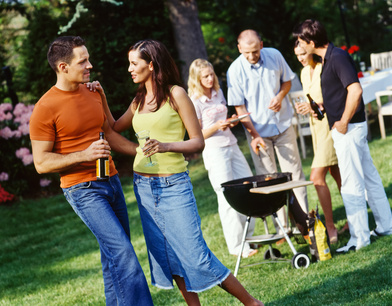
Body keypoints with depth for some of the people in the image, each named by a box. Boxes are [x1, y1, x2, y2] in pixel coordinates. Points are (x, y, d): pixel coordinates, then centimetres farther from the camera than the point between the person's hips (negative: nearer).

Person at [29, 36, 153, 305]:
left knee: (116, 254, 11)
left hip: (110, 181, 7)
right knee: (122, 252, -17)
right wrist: (84, 155, -22)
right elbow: (41, 162, -12)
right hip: (83, 190, -7)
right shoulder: (46, 108, -13)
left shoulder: (92, 93, 9)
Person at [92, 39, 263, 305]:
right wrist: (102, 98, 11)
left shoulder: (176, 94, -6)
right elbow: (114, 128, 22)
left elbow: (198, 142, -8)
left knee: (195, 254, -8)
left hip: (174, 184, -6)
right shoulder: (139, 101, 12)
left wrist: (167, 146, -24)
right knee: (168, 257, 8)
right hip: (143, 185, 6)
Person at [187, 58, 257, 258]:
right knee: (228, 198, -5)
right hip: (214, 151, -7)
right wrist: (216, 126, -23)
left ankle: (248, 236, 21)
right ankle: (237, 246, 3)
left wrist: (232, 121, 2)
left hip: (231, 145, 7)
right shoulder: (195, 101, -10)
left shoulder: (218, 92, 11)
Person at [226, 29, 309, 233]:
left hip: (283, 124, 2)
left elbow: (287, 80, 10)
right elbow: (239, 107, -11)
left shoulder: (274, 56, -7)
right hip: (258, 130, -2)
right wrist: (254, 135, -18)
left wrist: (280, 96, -12)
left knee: (294, 172, 6)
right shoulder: (235, 70, -15)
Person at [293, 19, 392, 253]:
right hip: (352, 127, 10)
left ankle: (359, 238, 3)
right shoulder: (330, 58, 11)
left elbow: (355, 90, -28)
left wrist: (343, 122, -21)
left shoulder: (337, 57, -18)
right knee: (369, 177, 16)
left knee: (351, 184, -4)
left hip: (348, 129, -10)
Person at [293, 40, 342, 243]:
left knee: (317, 177, -13)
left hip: (329, 125, -9)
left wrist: (316, 105, -23)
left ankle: (330, 227, -6)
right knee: (336, 173, 13)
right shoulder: (305, 72, 12)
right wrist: (303, 107, 1)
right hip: (315, 126, 9)